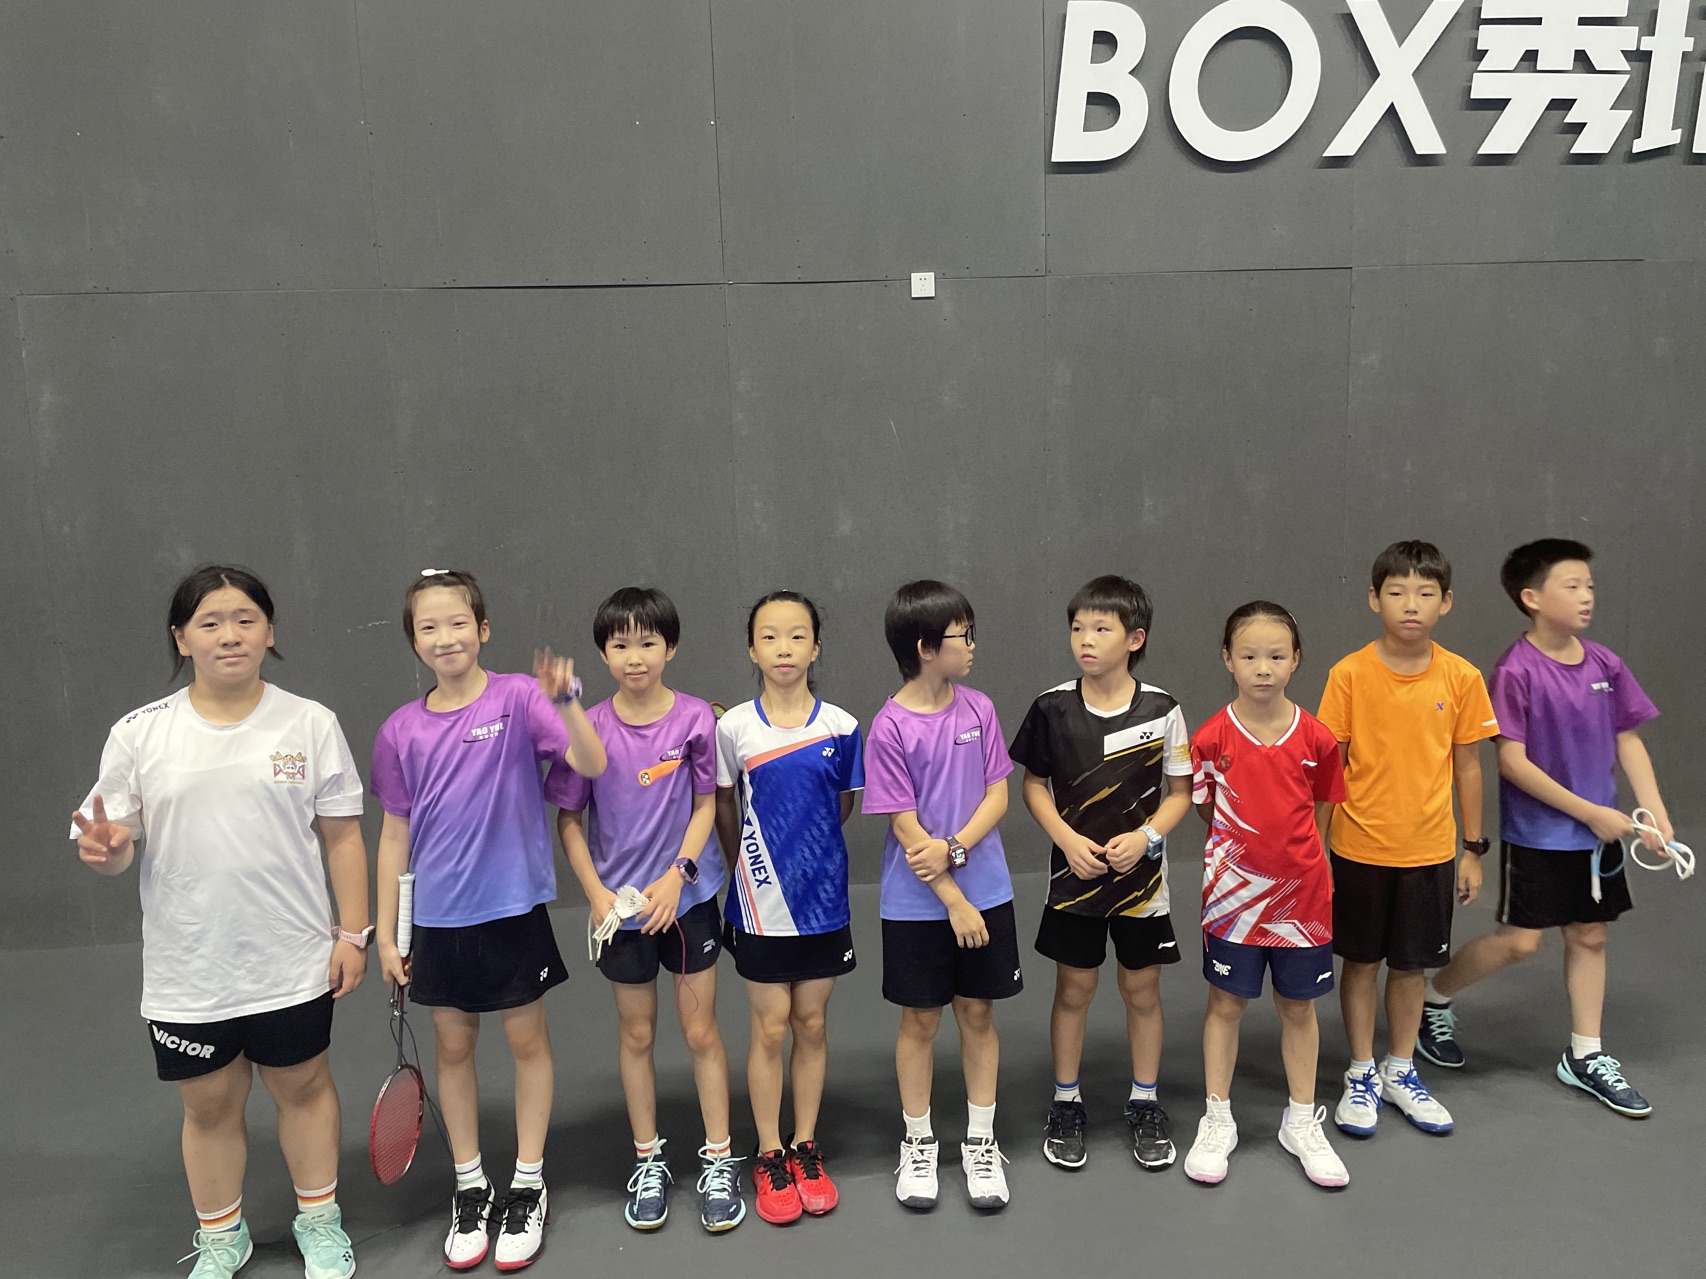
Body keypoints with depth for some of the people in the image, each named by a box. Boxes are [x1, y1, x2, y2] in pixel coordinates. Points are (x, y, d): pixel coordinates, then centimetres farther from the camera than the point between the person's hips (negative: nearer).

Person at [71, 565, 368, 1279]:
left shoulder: (310, 723, -5)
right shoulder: (138, 735, -4)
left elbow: (342, 835, 0)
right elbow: (121, 849, 1)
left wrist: (352, 931, -2)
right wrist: (107, 849, -22)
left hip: (293, 964, 0)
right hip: (187, 973, 1)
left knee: (303, 1086, 15)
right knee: (208, 1106, 15)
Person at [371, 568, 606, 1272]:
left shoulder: (517, 698, -10)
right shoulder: (401, 731, -1)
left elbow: (592, 764, -21)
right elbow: (395, 832, 5)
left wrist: (565, 701, -39)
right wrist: (385, 932, 7)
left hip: (513, 908, -3)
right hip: (439, 918, 3)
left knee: (527, 1039, 10)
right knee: (453, 1047, 14)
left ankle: (529, 1184, 28)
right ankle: (469, 1185, 32)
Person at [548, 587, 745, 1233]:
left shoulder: (696, 718, -10)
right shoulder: (589, 729, -9)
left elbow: (706, 804, -3)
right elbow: (569, 819, -1)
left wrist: (677, 874, -14)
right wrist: (596, 894, -9)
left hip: (688, 896, -1)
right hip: (620, 905, 1)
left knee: (701, 1031, 8)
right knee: (636, 1034, 14)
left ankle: (719, 1160, 23)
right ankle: (647, 1160, 31)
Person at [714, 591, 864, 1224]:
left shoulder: (841, 727, -4)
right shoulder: (733, 728, -7)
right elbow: (725, 806, 5)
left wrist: (810, 854, 9)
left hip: (823, 898, 1)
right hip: (761, 903, -1)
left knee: (811, 1023, 11)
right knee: (770, 1027, 6)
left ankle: (806, 1148, 26)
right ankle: (770, 1156, 22)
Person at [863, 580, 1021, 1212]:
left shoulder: (978, 709, -2)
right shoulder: (890, 727, -15)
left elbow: (998, 794, -1)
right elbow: (904, 825, -14)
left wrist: (954, 848, -17)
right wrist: (954, 901, -14)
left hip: (985, 892, 3)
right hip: (917, 903, -3)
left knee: (978, 1013, 13)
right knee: (920, 1019, 11)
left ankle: (981, 1141, 29)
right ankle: (918, 1142, 29)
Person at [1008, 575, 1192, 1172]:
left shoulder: (1162, 709, -9)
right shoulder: (1052, 708, -8)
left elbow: (1180, 792, -1)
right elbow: (1034, 784, 0)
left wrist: (1146, 837, -17)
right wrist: (1068, 840, -14)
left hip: (1141, 875, 0)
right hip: (1074, 875, 0)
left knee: (1142, 990, 12)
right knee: (1073, 990, 11)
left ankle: (1145, 1103, 31)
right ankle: (1065, 1104, 28)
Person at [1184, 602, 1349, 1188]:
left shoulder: (1316, 738, -6)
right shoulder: (1212, 738, -10)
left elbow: (1321, 810, 6)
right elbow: (1207, 810, 2)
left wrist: (1296, 857, 2)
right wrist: (1242, 850, -2)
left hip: (1301, 891, 1)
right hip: (1234, 891, -1)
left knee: (1298, 1006, 14)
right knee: (1226, 1004, 10)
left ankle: (1302, 1122, 31)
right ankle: (1217, 1122, 25)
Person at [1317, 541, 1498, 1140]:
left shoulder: (1461, 678, -4)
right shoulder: (1349, 674, -11)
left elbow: (1467, 765, 4)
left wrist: (1473, 850, 6)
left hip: (1429, 850, 2)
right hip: (1360, 848, -1)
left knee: (1411, 964, 15)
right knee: (1361, 960, 12)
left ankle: (1402, 1072, 34)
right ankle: (1362, 1075, 28)